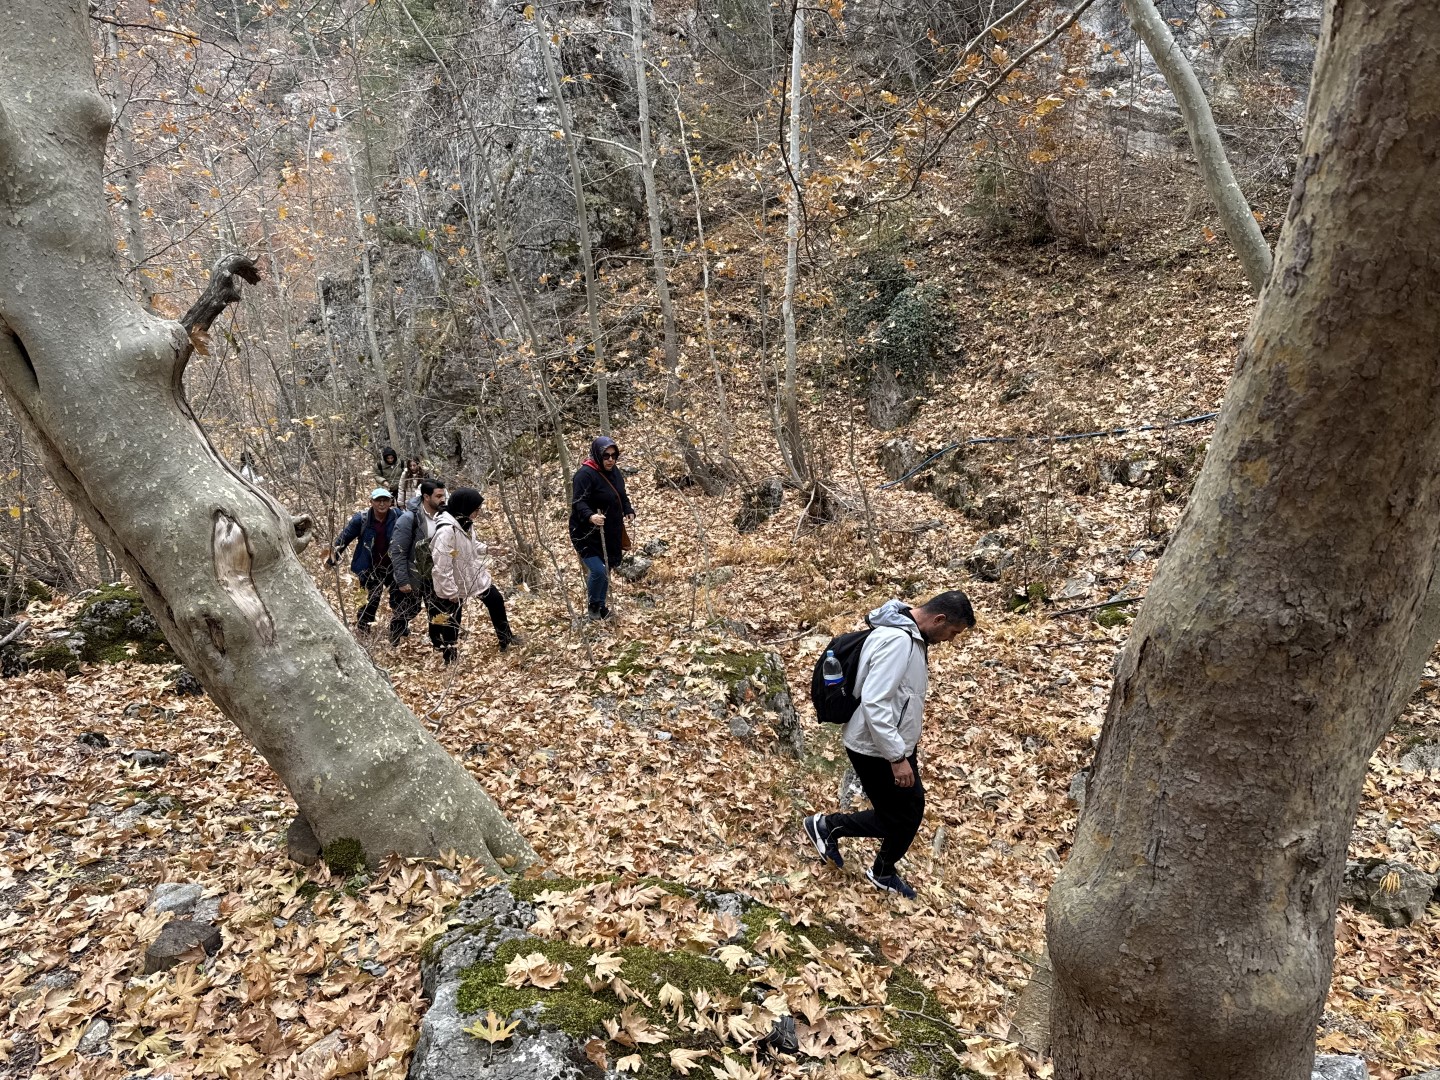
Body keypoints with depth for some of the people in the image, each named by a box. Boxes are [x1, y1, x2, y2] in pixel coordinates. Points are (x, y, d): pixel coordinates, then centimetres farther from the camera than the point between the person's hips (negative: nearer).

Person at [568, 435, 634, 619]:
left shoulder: (614, 472, 6)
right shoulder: (585, 474, -20)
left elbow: (622, 496, 19)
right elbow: (579, 502, -26)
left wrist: (628, 511, 0)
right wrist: (590, 516, -46)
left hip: (610, 533, 8)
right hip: (587, 534, -7)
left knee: (606, 570, 16)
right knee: (598, 571, -16)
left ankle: (602, 605, 37)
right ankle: (593, 605, 11)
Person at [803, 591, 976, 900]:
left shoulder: (911, 636, 5)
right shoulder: (896, 641, -28)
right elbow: (874, 703, -32)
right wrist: (897, 757, -27)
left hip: (895, 743, 10)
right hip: (875, 751, -10)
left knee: (912, 810, 17)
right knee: (896, 819, 4)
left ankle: (883, 873, 36)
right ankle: (827, 825, 22)